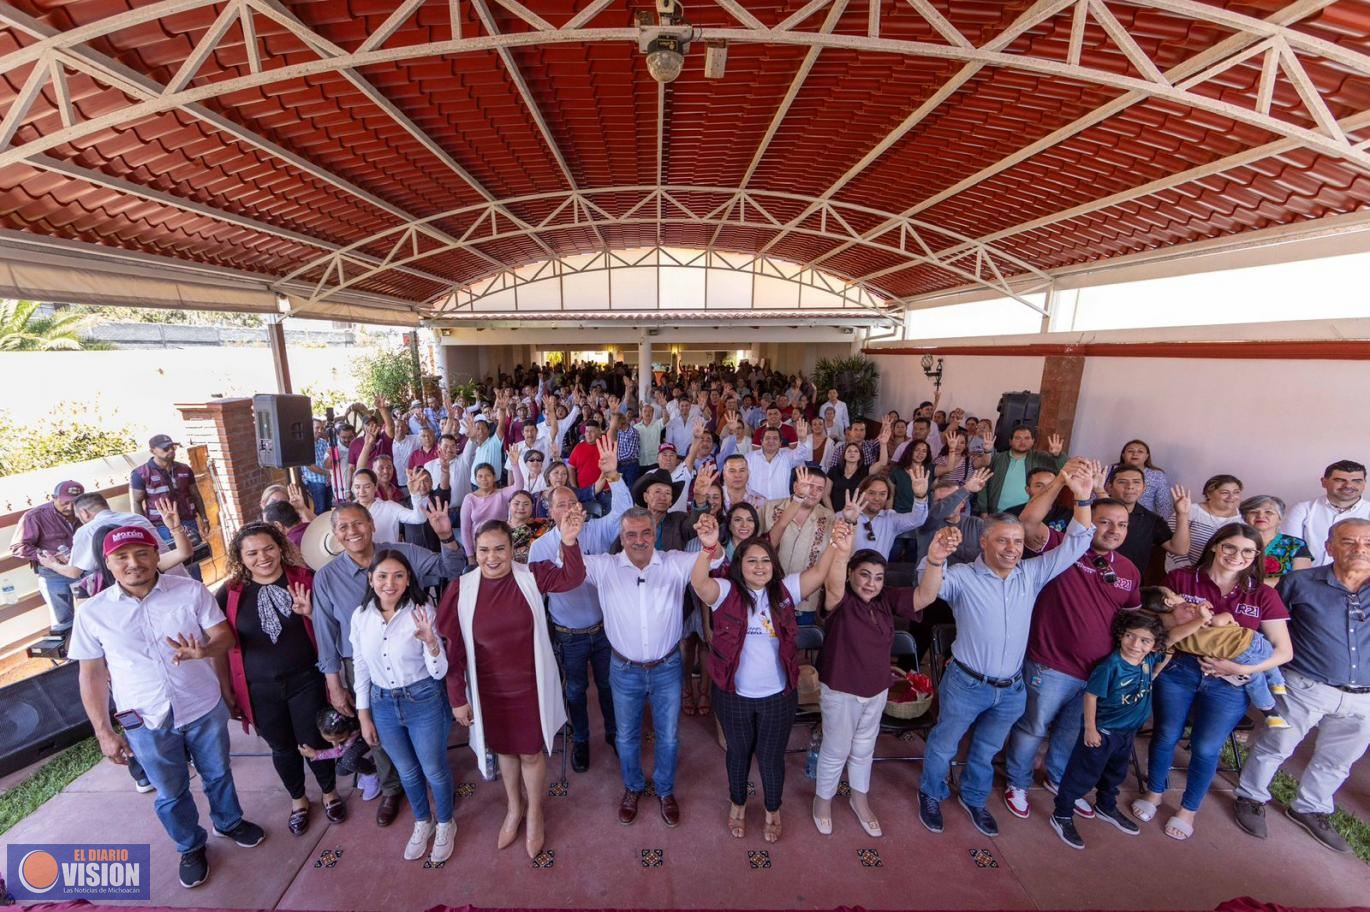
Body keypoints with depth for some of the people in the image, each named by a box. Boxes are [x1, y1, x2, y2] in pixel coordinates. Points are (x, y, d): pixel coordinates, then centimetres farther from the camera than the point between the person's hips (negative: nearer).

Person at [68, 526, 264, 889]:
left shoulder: (192, 591, -13)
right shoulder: (92, 613, -10)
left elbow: (224, 636, -11)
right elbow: (92, 674, -1)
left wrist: (204, 650, -34)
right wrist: (104, 732, -2)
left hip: (205, 708, 0)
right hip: (146, 722, 0)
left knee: (218, 774, 21)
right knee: (171, 793, 20)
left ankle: (230, 822, 49)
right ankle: (191, 846, 46)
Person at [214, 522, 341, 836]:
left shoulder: (304, 578, -10)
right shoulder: (230, 593, -6)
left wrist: (311, 613, -22)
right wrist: (227, 692, 5)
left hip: (306, 680, -1)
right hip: (259, 689, 2)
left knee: (315, 742, 9)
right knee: (282, 748, 18)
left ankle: (330, 793, 37)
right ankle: (298, 800, 44)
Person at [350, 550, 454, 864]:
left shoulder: (423, 613, -19)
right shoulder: (361, 616, -8)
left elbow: (439, 672, -17)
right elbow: (361, 668, 4)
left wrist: (430, 641, -36)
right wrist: (363, 716, 6)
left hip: (424, 702, -3)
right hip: (383, 705, 4)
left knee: (434, 769, 14)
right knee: (407, 771, 23)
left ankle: (445, 824, 42)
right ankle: (422, 823, 49)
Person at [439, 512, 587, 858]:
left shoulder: (531, 576, -17)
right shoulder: (461, 590, -14)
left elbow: (572, 578, -32)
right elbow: (452, 648, -5)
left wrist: (569, 542, -51)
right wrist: (457, 697, -1)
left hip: (531, 685, -1)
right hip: (490, 690, 2)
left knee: (532, 751, 18)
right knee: (504, 750, 25)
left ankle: (534, 812, 47)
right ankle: (513, 807, 54)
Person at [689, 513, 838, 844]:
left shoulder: (784, 591, -8)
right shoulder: (726, 592, -16)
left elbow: (820, 572, -19)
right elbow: (699, 582, -36)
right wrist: (708, 547, -54)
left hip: (778, 695, 1)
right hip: (734, 695, -1)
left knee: (771, 757, 21)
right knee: (739, 753, 24)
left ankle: (773, 811, 50)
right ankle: (737, 806, 53)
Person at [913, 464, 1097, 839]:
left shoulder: (1032, 573, -4)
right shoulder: (963, 576, -20)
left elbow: (1075, 545, -6)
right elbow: (926, 594, -37)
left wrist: (1082, 499, -20)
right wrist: (935, 560, -58)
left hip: (1011, 689, 4)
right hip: (967, 685, -4)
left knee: (986, 750, 26)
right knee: (943, 746, 16)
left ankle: (974, 799, 51)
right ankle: (931, 795, 42)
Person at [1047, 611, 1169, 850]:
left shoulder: (1149, 660, -12)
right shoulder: (1111, 665, -30)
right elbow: (1091, 695, -22)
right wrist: (1089, 729, -18)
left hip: (1128, 732, 7)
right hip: (1102, 732, -7)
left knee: (1116, 774, 28)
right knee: (1083, 775, 3)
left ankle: (1106, 807, 53)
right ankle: (1061, 816, 18)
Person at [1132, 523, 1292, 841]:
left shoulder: (1263, 595, -1)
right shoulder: (1180, 579, -5)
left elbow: (1284, 651, 2)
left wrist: (1242, 668, -12)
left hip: (1229, 684, 1)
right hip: (1177, 671, -1)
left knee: (1205, 747, 10)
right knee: (1166, 736, 11)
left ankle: (1188, 809, 35)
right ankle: (1153, 793, 36)